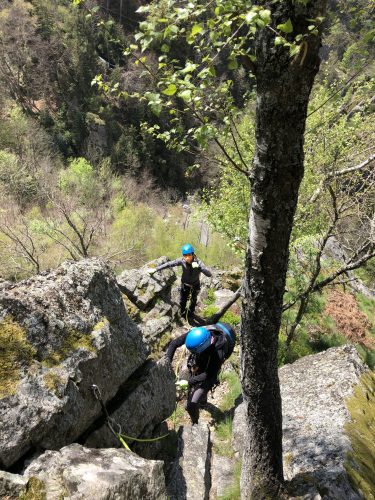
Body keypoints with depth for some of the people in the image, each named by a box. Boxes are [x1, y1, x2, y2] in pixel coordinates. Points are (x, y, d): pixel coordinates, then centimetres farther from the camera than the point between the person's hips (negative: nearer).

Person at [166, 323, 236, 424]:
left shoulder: (218, 352, -41)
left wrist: (189, 381, -32)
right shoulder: (195, 334, -30)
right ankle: (203, 400, 65)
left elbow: (210, 374, -30)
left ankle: (195, 424, 20)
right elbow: (174, 344, -18)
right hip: (195, 369, 5)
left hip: (206, 377, -5)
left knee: (191, 405, -11)